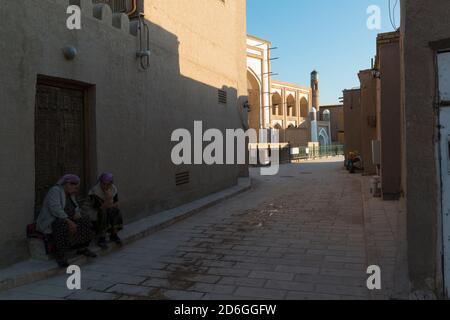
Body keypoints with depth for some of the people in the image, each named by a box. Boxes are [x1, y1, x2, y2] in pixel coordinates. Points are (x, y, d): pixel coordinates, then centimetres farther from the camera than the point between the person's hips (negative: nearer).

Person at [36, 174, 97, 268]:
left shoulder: (70, 194, 10)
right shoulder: (55, 191, -16)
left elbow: (76, 208, 16)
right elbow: (55, 209, -29)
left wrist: (77, 214, -8)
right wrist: (68, 221, -34)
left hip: (65, 222, 9)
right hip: (50, 224, -8)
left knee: (85, 222, -4)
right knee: (63, 228, -37)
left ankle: (82, 248, 6)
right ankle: (60, 255, -25)